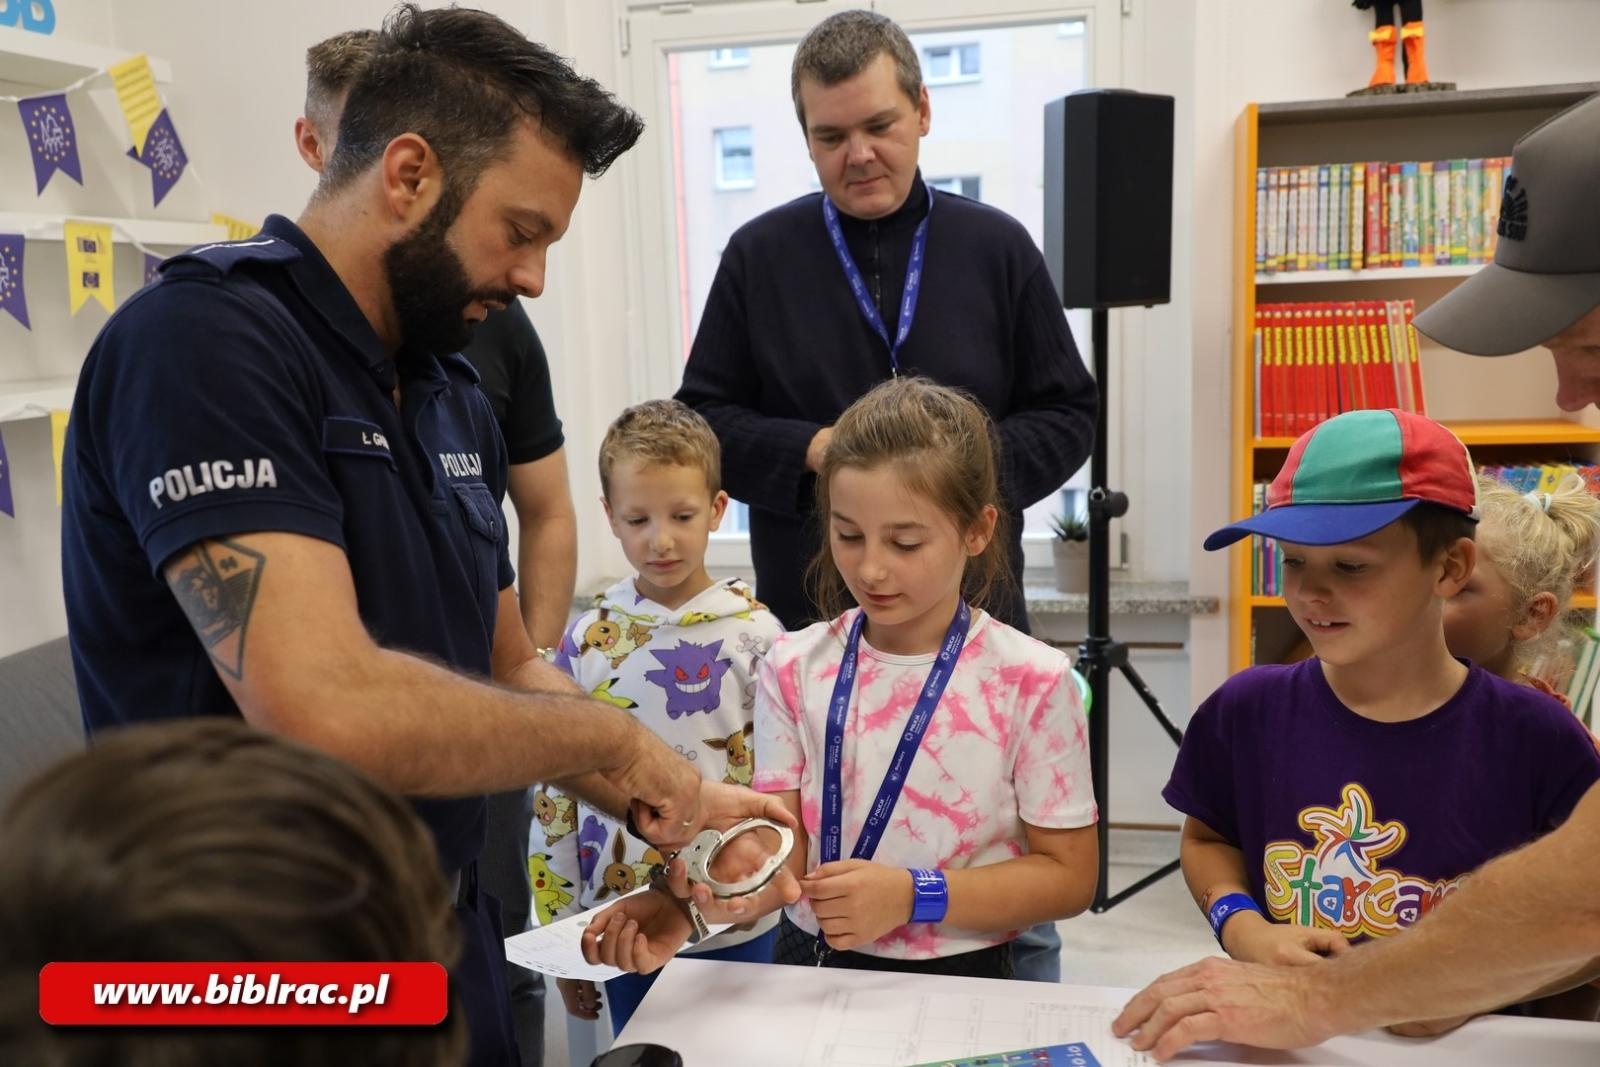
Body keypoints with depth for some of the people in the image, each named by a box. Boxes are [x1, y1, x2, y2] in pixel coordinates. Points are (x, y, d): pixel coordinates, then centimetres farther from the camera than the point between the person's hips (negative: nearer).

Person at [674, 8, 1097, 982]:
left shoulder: (997, 248, 4)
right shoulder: (759, 255, 2)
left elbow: (1067, 415, 6)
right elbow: (704, 420, 4)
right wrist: (809, 450, -13)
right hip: (812, 623, 0)